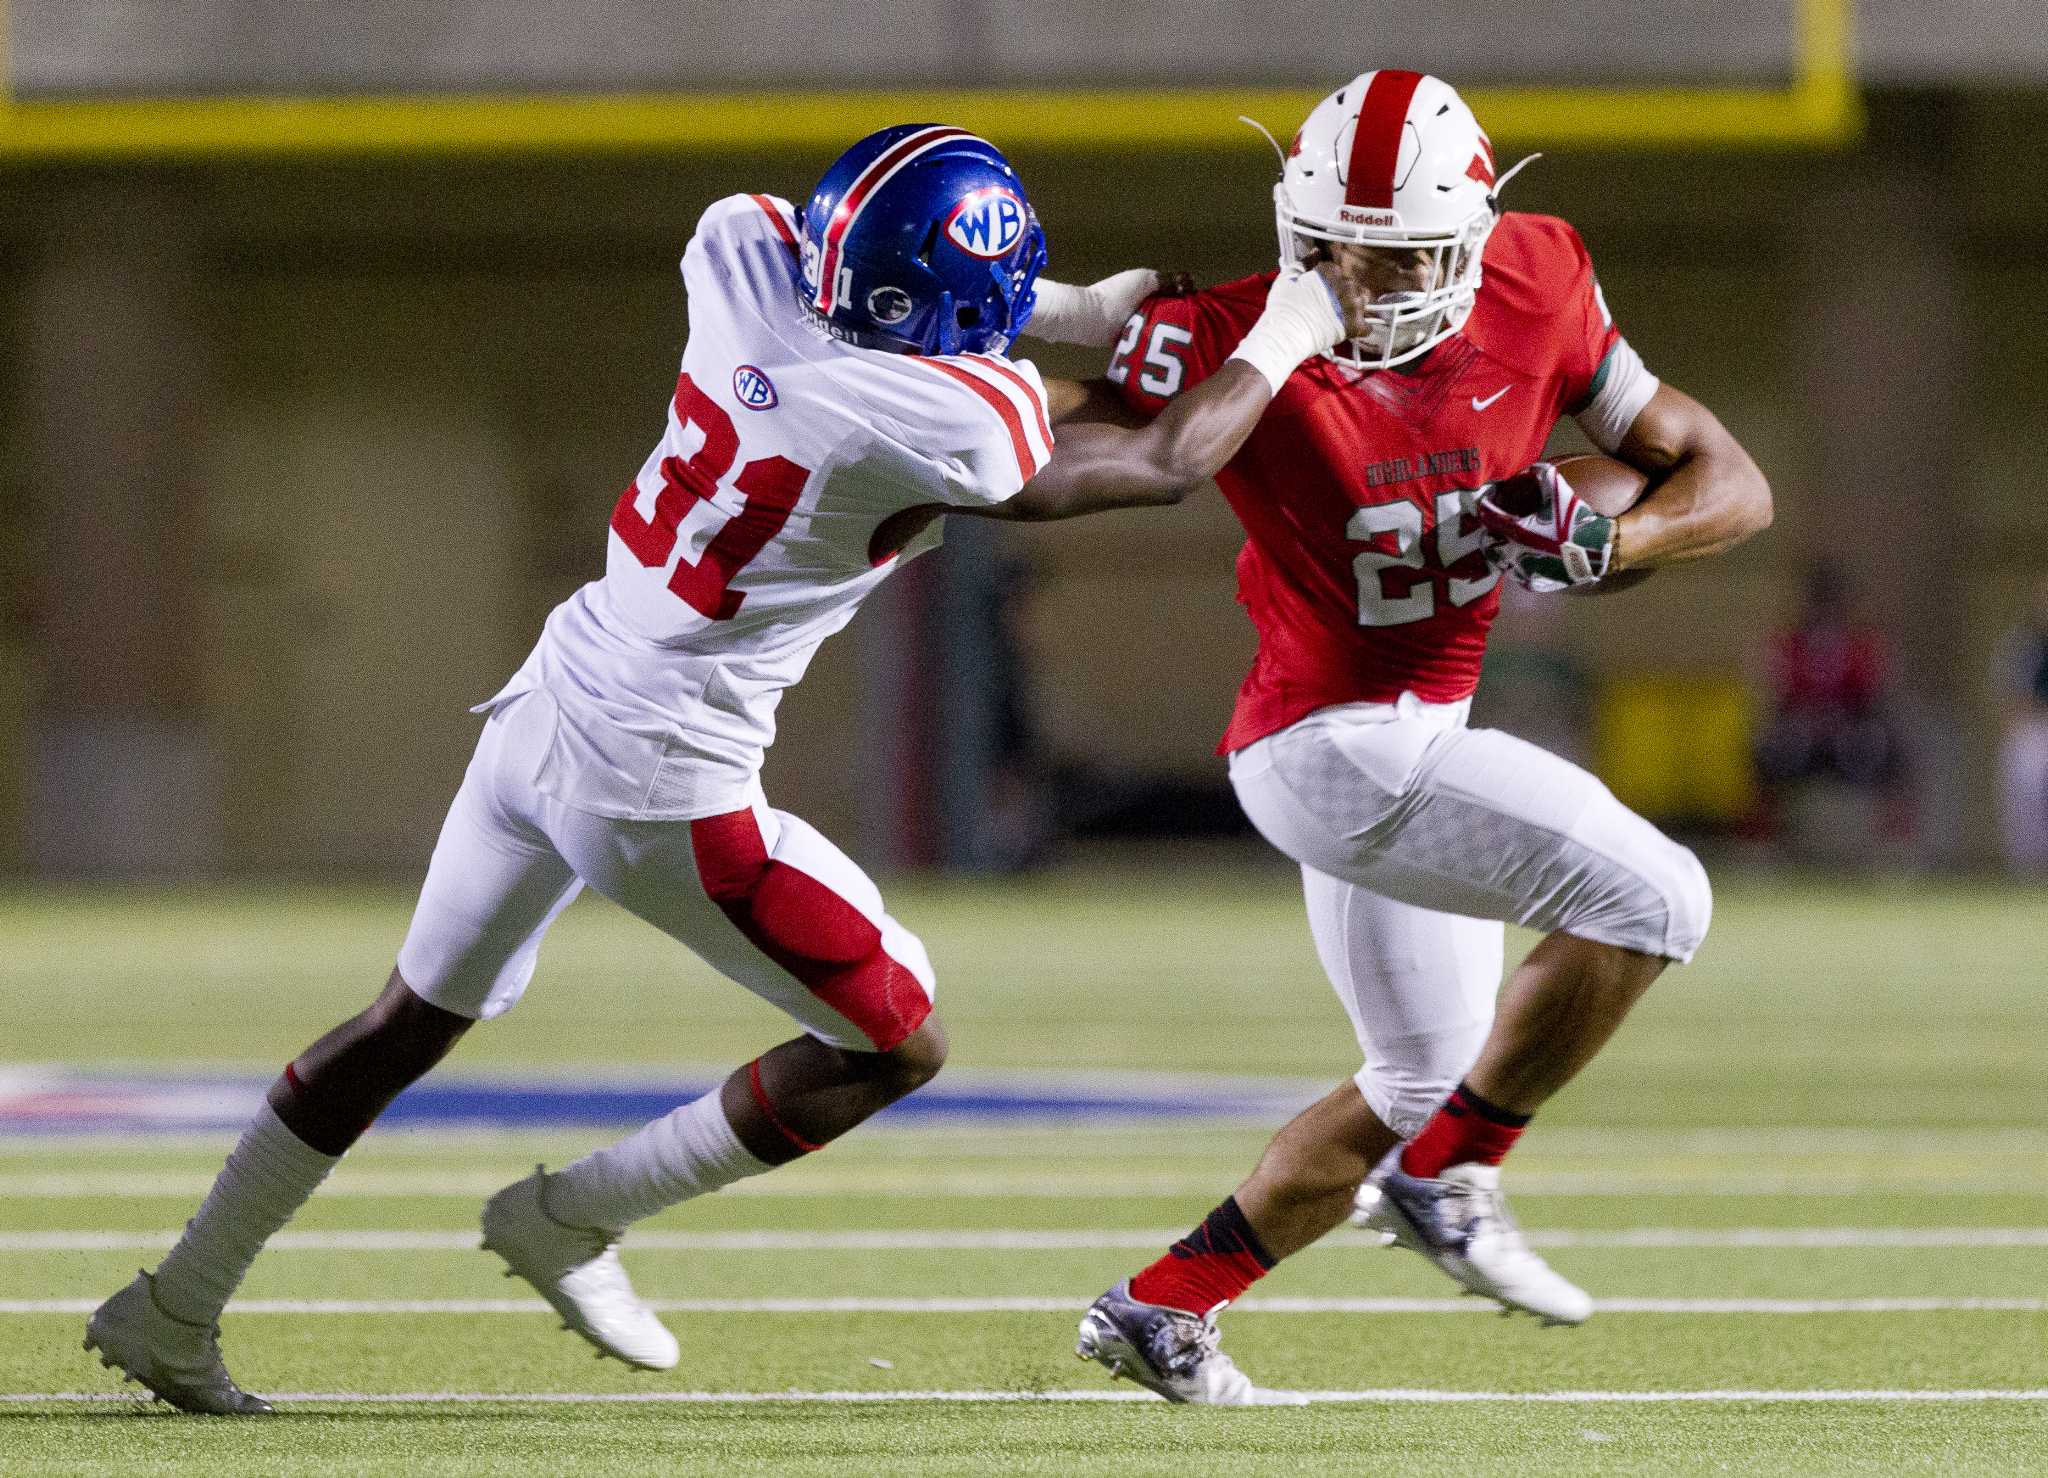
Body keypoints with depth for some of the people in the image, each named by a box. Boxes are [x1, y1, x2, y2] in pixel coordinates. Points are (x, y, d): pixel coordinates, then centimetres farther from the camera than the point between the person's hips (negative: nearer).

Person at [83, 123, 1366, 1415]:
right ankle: (575, 1220, 17)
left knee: (414, 1021, 23)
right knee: (896, 1046, 10)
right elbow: (1162, 469, -4)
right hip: (665, 785, -7)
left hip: (547, 709, 8)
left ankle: (174, 1310, 28)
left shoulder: (743, 256, -6)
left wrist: (1073, 315, 17)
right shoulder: (953, 427, -21)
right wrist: (1287, 338, 12)